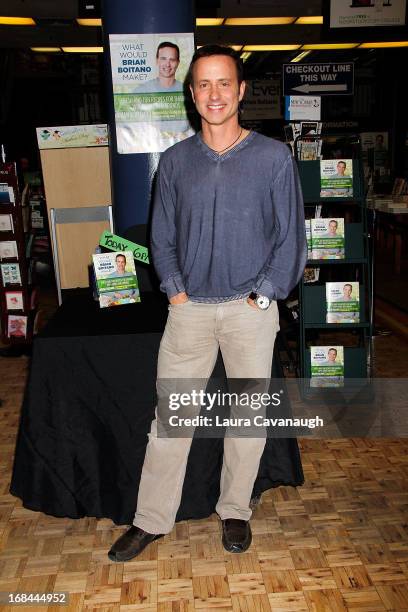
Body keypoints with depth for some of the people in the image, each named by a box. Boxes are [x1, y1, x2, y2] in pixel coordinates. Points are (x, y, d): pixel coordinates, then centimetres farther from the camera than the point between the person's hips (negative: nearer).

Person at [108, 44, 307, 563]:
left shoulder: (273, 157, -2)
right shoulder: (175, 161, 5)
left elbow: (290, 237, -1)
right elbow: (162, 235, 10)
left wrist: (262, 295, -8)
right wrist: (174, 287, -1)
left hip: (250, 307, -1)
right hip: (189, 307, 2)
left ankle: (235, 510, 31)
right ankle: (152, 519, 22)